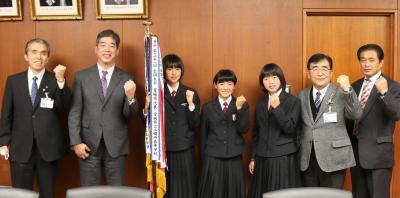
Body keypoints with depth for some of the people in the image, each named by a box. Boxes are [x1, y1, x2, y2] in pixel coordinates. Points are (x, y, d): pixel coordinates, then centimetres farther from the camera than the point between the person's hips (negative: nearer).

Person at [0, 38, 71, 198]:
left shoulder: (55, 80, 0)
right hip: (20, 148, 1)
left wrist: (60, 80, -23)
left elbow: (65, 108, -12)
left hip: (48, 147, -1)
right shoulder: (13, 81, 6)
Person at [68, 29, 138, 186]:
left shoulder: (126, 79, 1)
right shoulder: (81, 77, 2)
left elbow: (129, 115, -2)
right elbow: (74, 112, 1)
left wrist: (130, 96, -22)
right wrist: (76, 142, -7)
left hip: (116, 145, 0)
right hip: (89, 145, 0)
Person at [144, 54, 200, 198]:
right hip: (162, 151, 0)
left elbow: (195, 125, -3)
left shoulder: (191, 94, 2)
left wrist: (191, 104, -16)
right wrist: (147, 107, -16)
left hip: (185, 151, 0)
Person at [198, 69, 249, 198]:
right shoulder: (208, 107, 3)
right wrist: (203, 158, 9)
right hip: (212, 158, 0)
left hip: (234, 158, 0)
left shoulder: (242, 105, 1)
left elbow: (244, 130, -10)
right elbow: (203, 134, 8)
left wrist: (239, 108, -22)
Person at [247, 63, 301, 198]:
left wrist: (277, 107, -22)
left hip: (284, 158, -4)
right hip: (263, 159, 4)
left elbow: (291, 129, -13)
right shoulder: (260, 104, 11)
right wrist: (252, 158, 14)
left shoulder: (293, 101, -3)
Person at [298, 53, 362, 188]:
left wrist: (348, 89, -29)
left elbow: (356, 115, -18)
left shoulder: (341, 93, -4)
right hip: (307, 160, 4)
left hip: (333, 159, -4)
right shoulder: (302, 95, 9)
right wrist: (297, 151, 10)